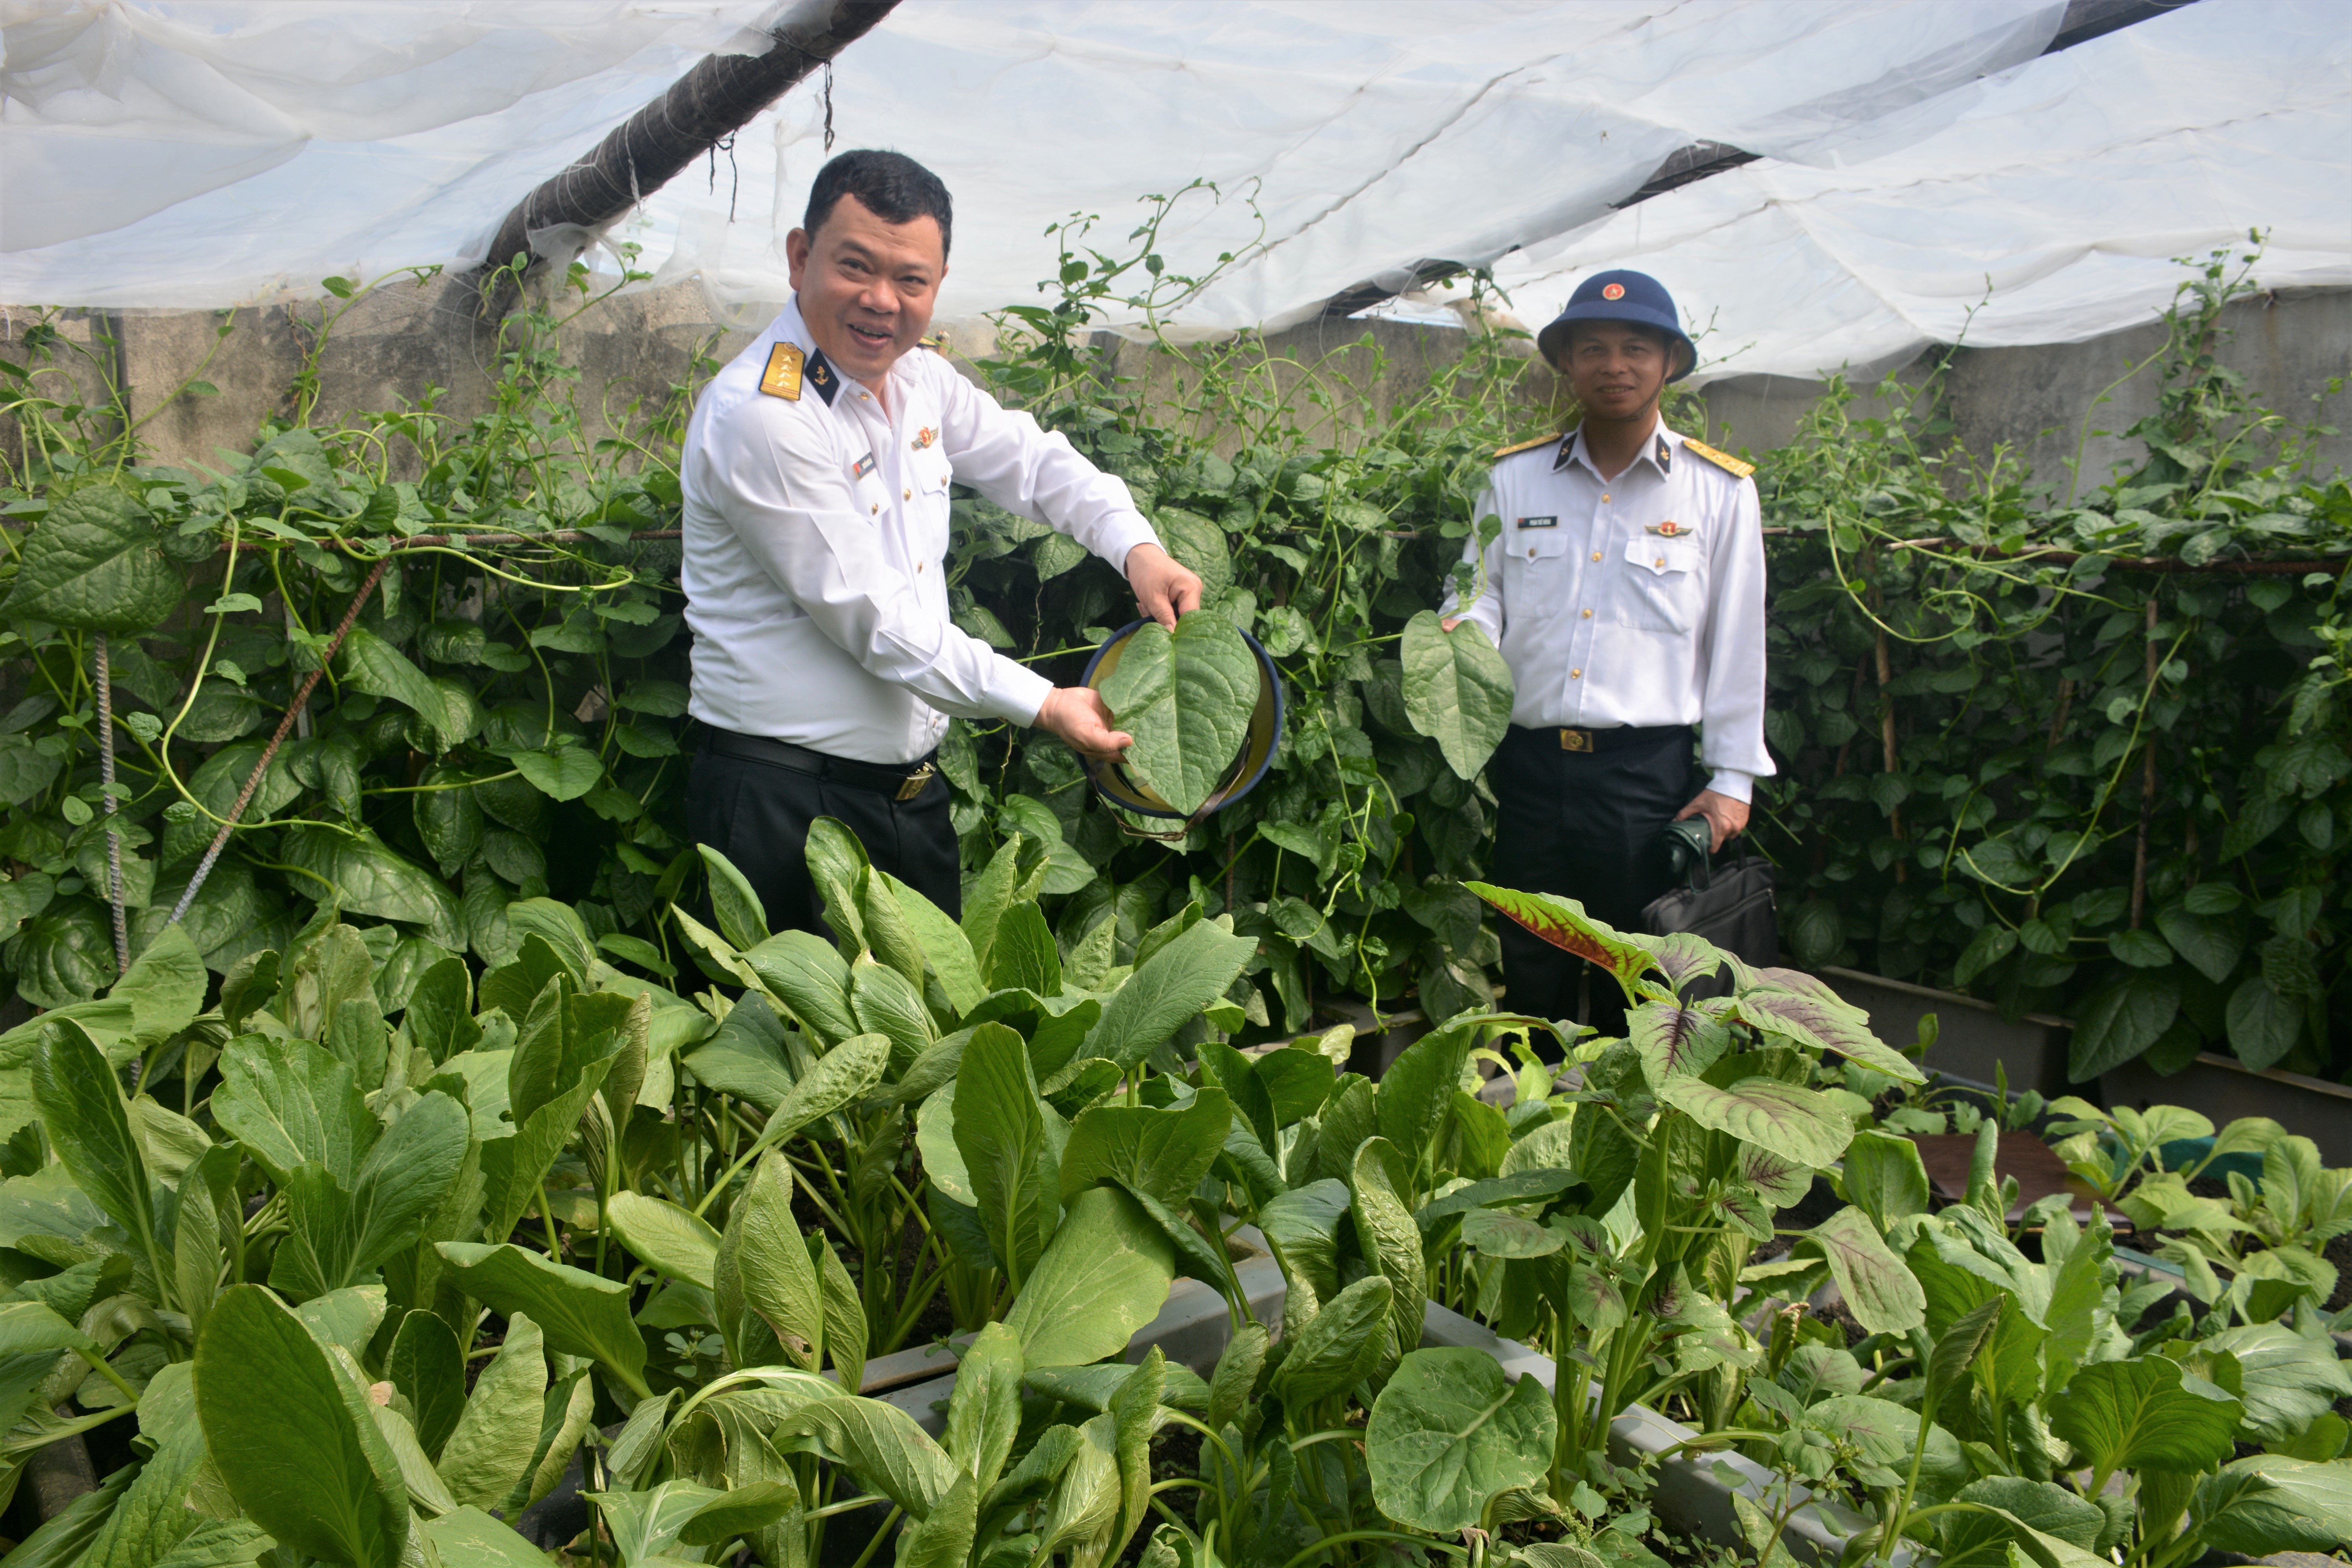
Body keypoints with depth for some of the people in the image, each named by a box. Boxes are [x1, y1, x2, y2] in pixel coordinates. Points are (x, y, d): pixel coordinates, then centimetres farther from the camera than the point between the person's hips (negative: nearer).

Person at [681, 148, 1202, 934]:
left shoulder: (919, 377, 4)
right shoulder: (761, 415, -21)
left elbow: (1027, 457, 18)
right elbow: (872, 619, -21)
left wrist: (1137, 546, 0)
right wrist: (1043, 705, -18)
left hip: (910, 785, 8)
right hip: (785, 801, -8)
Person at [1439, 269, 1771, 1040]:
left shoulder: (1719, 491, 4)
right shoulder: (1515, 478, 9)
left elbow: (1738, 642, 5)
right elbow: (1477, 596, 13)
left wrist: (1731, 778, 1)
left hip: (1649, 771, -2)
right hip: (1529, 764, 2)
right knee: (1529, 973, 11)